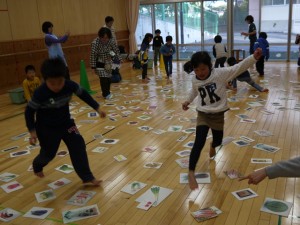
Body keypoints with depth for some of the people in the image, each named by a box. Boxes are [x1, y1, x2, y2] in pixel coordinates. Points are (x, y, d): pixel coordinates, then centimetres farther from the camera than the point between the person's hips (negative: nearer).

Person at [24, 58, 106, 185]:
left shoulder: (70, 85, -20)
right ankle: (37, 166, 49)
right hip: (46, 128, -3)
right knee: (48, 153, 11)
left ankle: (87, 177, 8)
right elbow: (29, 111, -16)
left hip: (65, 122, 4)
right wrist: (32, 131, -19)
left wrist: (97, 108, 0)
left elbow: (83, 95, -2)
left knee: (78, 146, -4)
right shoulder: (40, 93, -29)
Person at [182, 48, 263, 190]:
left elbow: (239, 68, -26)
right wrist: (188, 101, 26)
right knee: (199, 143, -15)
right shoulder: (195, 80, -5)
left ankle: (212, 146, 59)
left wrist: (254, 58, -38)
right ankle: (191, 173, -8)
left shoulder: (220, 73, -16)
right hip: (203, 114, 0)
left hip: (218, 114, 0)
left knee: (218, 141, 18)